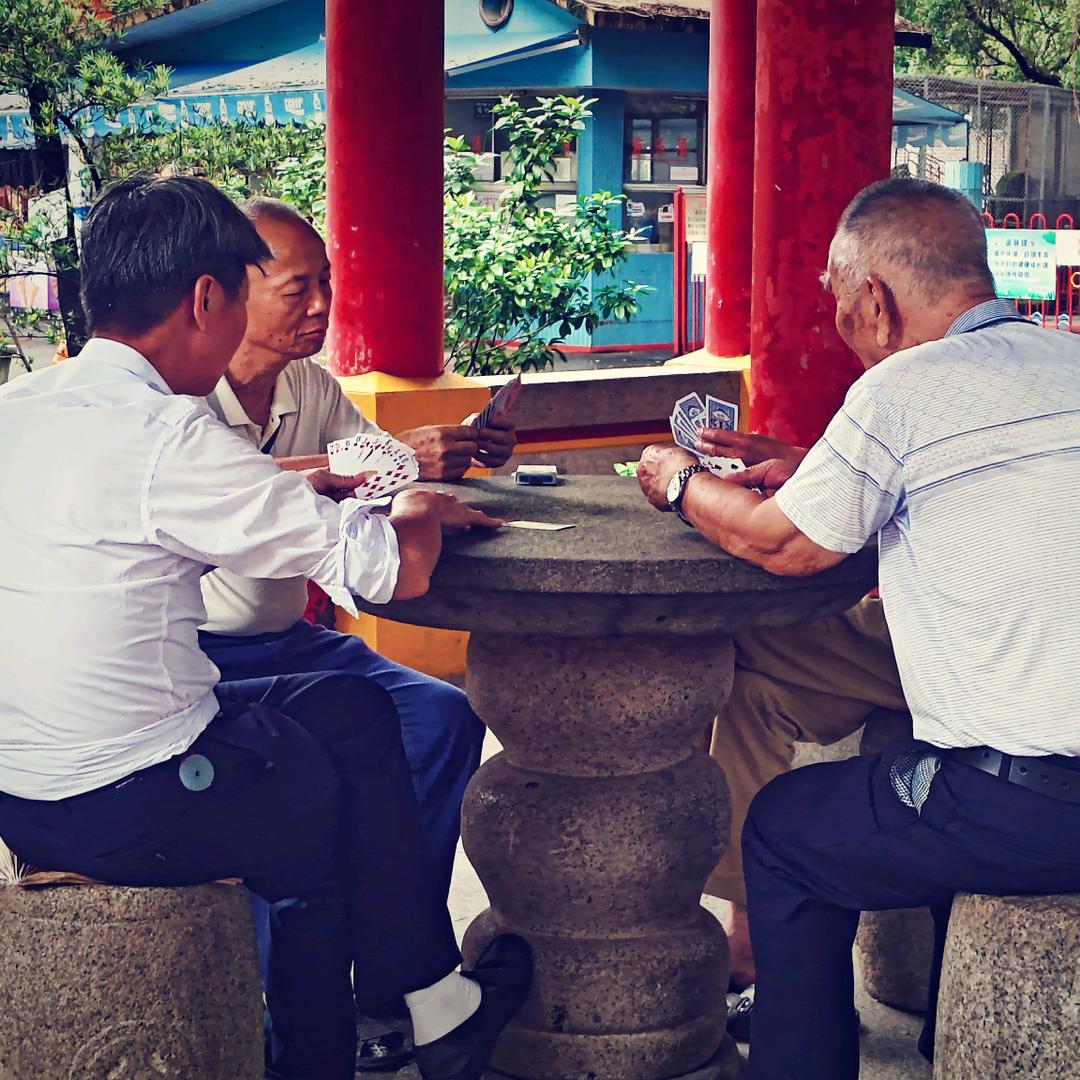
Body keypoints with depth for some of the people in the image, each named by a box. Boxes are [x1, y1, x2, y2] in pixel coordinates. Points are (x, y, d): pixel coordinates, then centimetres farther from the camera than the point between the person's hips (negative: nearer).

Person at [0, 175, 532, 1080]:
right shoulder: (166, 436, -21)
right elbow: (397, 571, -18)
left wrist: (290, 488, 18)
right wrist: (421, 514, 4)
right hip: (126, 814, -8)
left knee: (347, 706, 19)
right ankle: (436, 1007, 32)